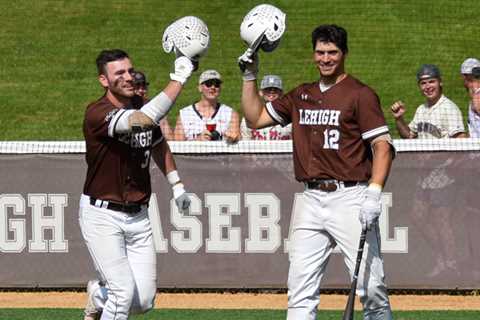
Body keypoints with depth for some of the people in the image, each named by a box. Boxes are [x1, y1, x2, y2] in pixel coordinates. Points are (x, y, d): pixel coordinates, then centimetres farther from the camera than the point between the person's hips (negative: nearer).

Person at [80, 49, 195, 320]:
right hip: (102, 216, -6)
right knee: (124, 292, -15)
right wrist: (178, 79, -33)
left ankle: (98, 294, 33)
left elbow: (159, 145, 26)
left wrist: (177, 185, 21)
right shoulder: (98, 113, -19)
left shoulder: (143, 108, 6)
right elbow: (143, 120, -36)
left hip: (138, 216, 6)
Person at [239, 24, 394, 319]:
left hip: (350, 198, -6)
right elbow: (256, 118, 24)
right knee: (301, 289, 2)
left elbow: (383, 146, -9)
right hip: (312, 200, 6)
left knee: (371, 287, -9)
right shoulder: (302, 96, 17)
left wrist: (374, 193, -21)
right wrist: (250, 76, 14)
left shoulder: (360, 95, -3)